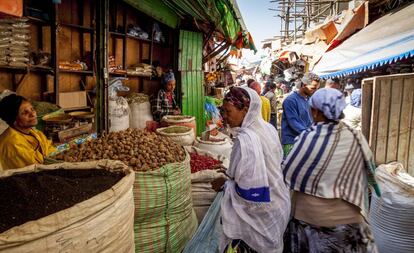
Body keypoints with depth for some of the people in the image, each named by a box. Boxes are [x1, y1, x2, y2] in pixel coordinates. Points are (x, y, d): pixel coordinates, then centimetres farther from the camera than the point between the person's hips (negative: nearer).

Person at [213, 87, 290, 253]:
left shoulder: (246, 139, -28)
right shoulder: (268, 128, -2)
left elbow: (249, 191, -28)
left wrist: (225, 185, -12)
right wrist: (232, 173, 13)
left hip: (259, 213, -8)